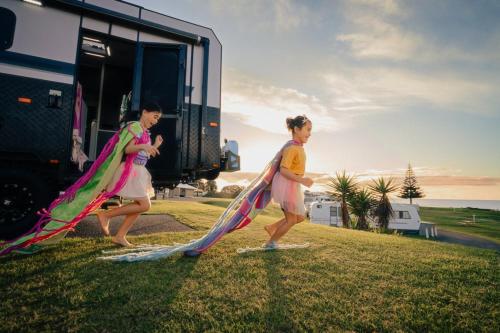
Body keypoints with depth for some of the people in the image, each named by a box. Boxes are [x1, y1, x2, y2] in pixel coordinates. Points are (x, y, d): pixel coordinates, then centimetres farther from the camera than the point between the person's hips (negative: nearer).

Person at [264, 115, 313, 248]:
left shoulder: (299, 146, 8)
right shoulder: (292, 148, -21)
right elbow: (283, 170, -26)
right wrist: (301, 180, -30)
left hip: (292, 186, 10)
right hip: (287, 185, -10)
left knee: (300, 217, 19)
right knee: (291, 220, 5)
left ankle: (271, 227, 29)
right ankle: (270, 243, 22)